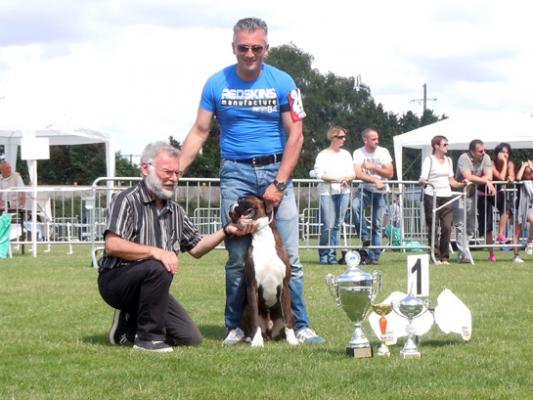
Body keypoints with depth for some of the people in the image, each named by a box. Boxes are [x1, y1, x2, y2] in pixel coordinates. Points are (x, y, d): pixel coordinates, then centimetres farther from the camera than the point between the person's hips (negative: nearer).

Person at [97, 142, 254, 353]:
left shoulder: (174, 210, 10)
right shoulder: (128, 200, -13)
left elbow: (196, 247, 17)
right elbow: (112, 246, -25)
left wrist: (227, 231, 3)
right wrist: (154, 251, -34)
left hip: (146, 284, 7)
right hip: (116, 279, -7)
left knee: (191, 338, -3)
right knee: (158, 268, -37)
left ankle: (129, 325, 16)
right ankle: (148, 337, -21)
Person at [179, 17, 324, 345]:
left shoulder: (282, 83, -1)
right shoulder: (217, 84, 3)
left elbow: (295, 136, -2)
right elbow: (200, 132, 6)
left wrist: (279, 184, -9)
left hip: (276, 171, -1)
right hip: (236, 174, 1)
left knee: (289, 256, -3)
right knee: (237, 258, 2)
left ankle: (300, 325, 4)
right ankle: (235, 327, 10)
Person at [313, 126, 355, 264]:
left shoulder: (346, 154, 15)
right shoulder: (323, 155, 1)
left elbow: (353, 174, 12)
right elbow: (319, 174, -9)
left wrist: (347, 178, -11)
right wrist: (338, 178, -16)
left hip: (343, 192, 5)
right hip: (327, 192, -5)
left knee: (337, 225, 4)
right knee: (328, 225, -11)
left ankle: (332, 255, 8)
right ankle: (323, 255, -1)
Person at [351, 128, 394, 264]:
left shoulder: (383, 152, 0)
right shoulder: (358, 153, -4)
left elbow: (390, 173, -3)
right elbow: (358, 174, -16)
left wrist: (373, 167, -13)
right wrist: (375, 181, -25)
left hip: (381, 191, 1)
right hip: (365, 188, -1)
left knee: (377, 225, -1)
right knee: (355, 206, -32)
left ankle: (374, 256, 4)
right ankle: (364, 236, -17)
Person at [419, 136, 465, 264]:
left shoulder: (448, 160, 18)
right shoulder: (429, 160, 0)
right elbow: (423, 179, -8)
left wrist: (462, 184, 6)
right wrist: (423, 181, -30)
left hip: (446, 196, 5)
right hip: (432, 196, -5)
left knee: (447, 227, -3)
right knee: (433, 227, -5)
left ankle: (444, 256, 4)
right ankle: (435, 256, -1)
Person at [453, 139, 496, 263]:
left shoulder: (485, 158, -2)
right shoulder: (464, 158, -18)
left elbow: (489, 176, -11)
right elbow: (468, 177, -28)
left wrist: (472, 180, -23)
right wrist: (486, 181, -22)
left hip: (472, 194, 6)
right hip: (459, 195, -6)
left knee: (471, 227, 10)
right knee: (461, 226, -11)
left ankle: (461, 253, 24)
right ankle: (465, 255, -14)